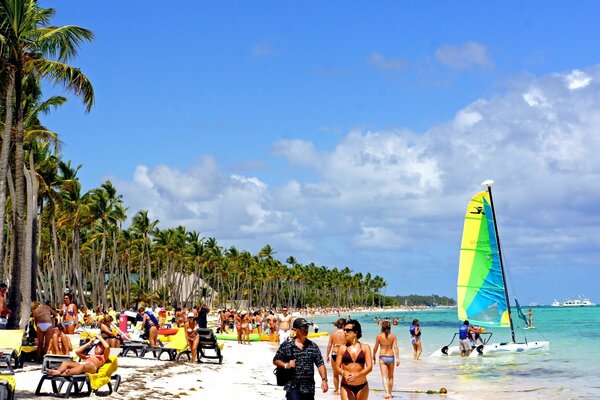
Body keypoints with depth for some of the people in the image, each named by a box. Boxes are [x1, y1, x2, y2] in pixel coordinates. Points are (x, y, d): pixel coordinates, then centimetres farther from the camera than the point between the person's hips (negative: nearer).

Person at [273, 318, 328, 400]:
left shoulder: (313, 346, 6)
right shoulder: (286, 346, 0)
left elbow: (320, 364, 4)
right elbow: (275, 360, 7)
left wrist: (324, 380, -8)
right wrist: (286, 365, -11)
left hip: (309, 389, 3)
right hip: (293, 388, -3)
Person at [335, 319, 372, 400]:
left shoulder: (365, 347, 1)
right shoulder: (343, 348, 3)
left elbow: (369, 367, -8)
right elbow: (337, 367, 0)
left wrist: (357, 375, -26)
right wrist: (344, 373, -23)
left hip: (362, 386, 1)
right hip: (346, 387, -1)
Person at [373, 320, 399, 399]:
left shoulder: (379, 336, -5)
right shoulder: (393, 336, -2)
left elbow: (375, 348, 1)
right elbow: (396, 347, -9)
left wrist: (374, 356, 18)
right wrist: (397, 359, -9)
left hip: (382, 357, -2)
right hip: (391, 357, 2)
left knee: (384, 377, -5)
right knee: (391, 377, 19)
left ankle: (387, 393, -23)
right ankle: (390, 393, 28)